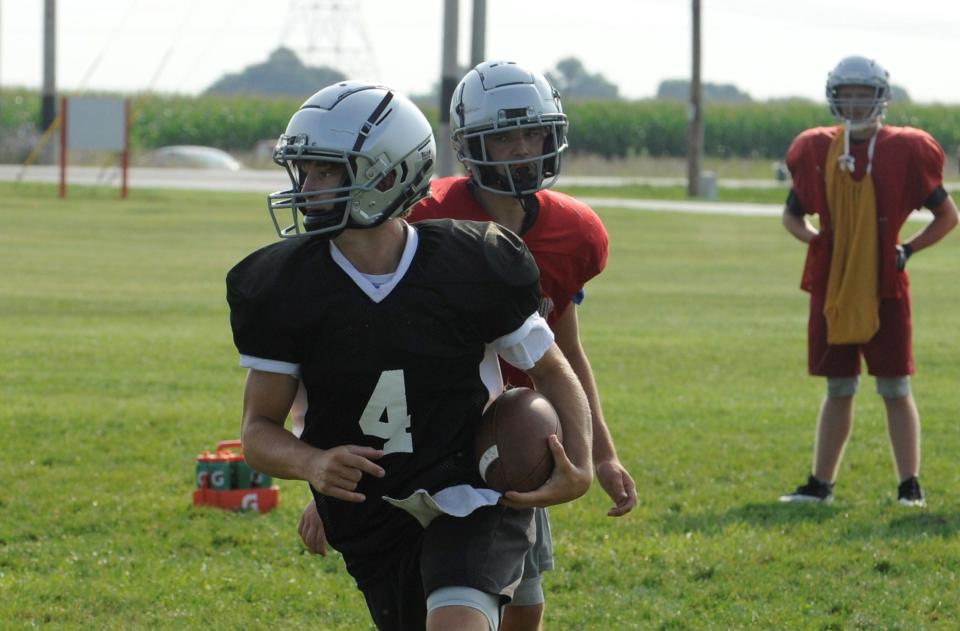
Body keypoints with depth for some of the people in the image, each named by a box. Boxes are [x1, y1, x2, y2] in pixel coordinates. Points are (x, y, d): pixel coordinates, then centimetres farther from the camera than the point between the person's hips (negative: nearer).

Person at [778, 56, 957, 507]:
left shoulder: (905, 152, -4)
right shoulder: (817, 152, 5)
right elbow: (792, 214, 18)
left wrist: (908, 250, -6)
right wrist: (816, 241, -2)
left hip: (884, 289, -3)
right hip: (831, 290, 3)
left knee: (895, 389, -2)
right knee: (839, 390, 9)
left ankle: (910, 487, 2)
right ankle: (820, 484, 15)